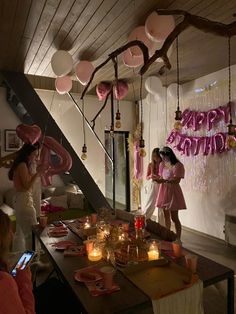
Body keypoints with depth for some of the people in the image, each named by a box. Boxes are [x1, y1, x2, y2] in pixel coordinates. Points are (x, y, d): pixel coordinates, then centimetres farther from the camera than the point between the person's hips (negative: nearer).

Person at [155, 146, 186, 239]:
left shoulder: (177, 165, -13)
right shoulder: (162, 164, 8)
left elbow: (177, 180, -20)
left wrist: (164, 180, -33)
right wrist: (158, 179, -9)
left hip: (173, 191, -6)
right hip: (164, 191, 6)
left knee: (174, 217, -1)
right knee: (166, 216, 15)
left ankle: (178, 239, 12)